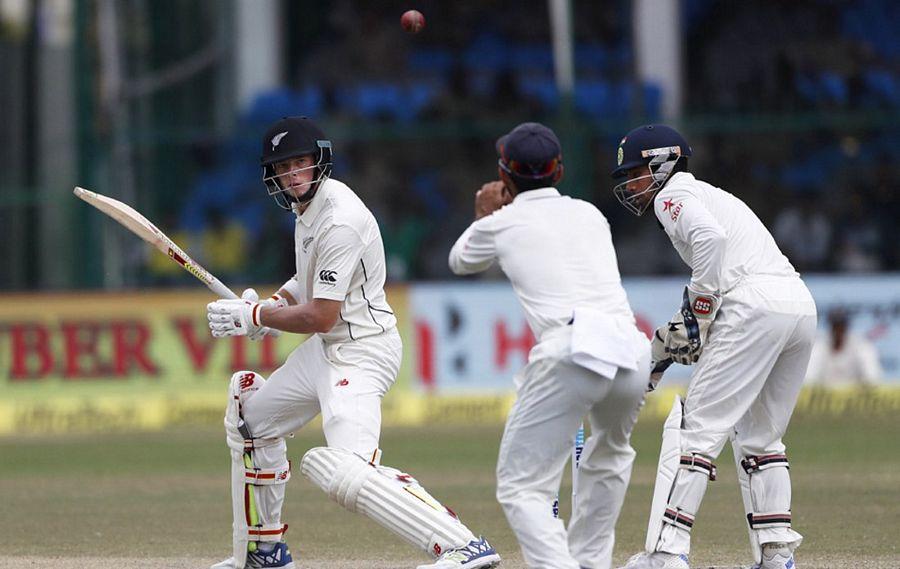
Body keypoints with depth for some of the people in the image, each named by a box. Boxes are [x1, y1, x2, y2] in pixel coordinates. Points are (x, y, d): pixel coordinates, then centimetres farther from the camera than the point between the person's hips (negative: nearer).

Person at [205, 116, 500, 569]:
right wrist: (275, 304, 8)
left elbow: (321, 317, -23)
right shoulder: (308, 205, 8)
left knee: (348, 471, -28)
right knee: (250, 412, 25)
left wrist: (252, 317, -12)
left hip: (359, 352, -11)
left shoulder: (339, 221, -23)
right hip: (326, 347, 11)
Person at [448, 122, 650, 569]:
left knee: (522, 487, -3)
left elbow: (460, 262, 36)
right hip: (632, 353, 5)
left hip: (567, 354, -5)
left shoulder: (501, 225, 13)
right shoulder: (590, 215, 23)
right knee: (609, 455, 33)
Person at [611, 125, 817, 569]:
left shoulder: (674, 194, 5)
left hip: (754, 306, -9)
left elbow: (710, 237, -15)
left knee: (697, 427, -8)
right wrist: (665, 347, 22)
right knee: (758, 436, 19)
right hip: (802, 304, 9)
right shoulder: (710, 195, 33)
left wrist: (699, 314, -10)